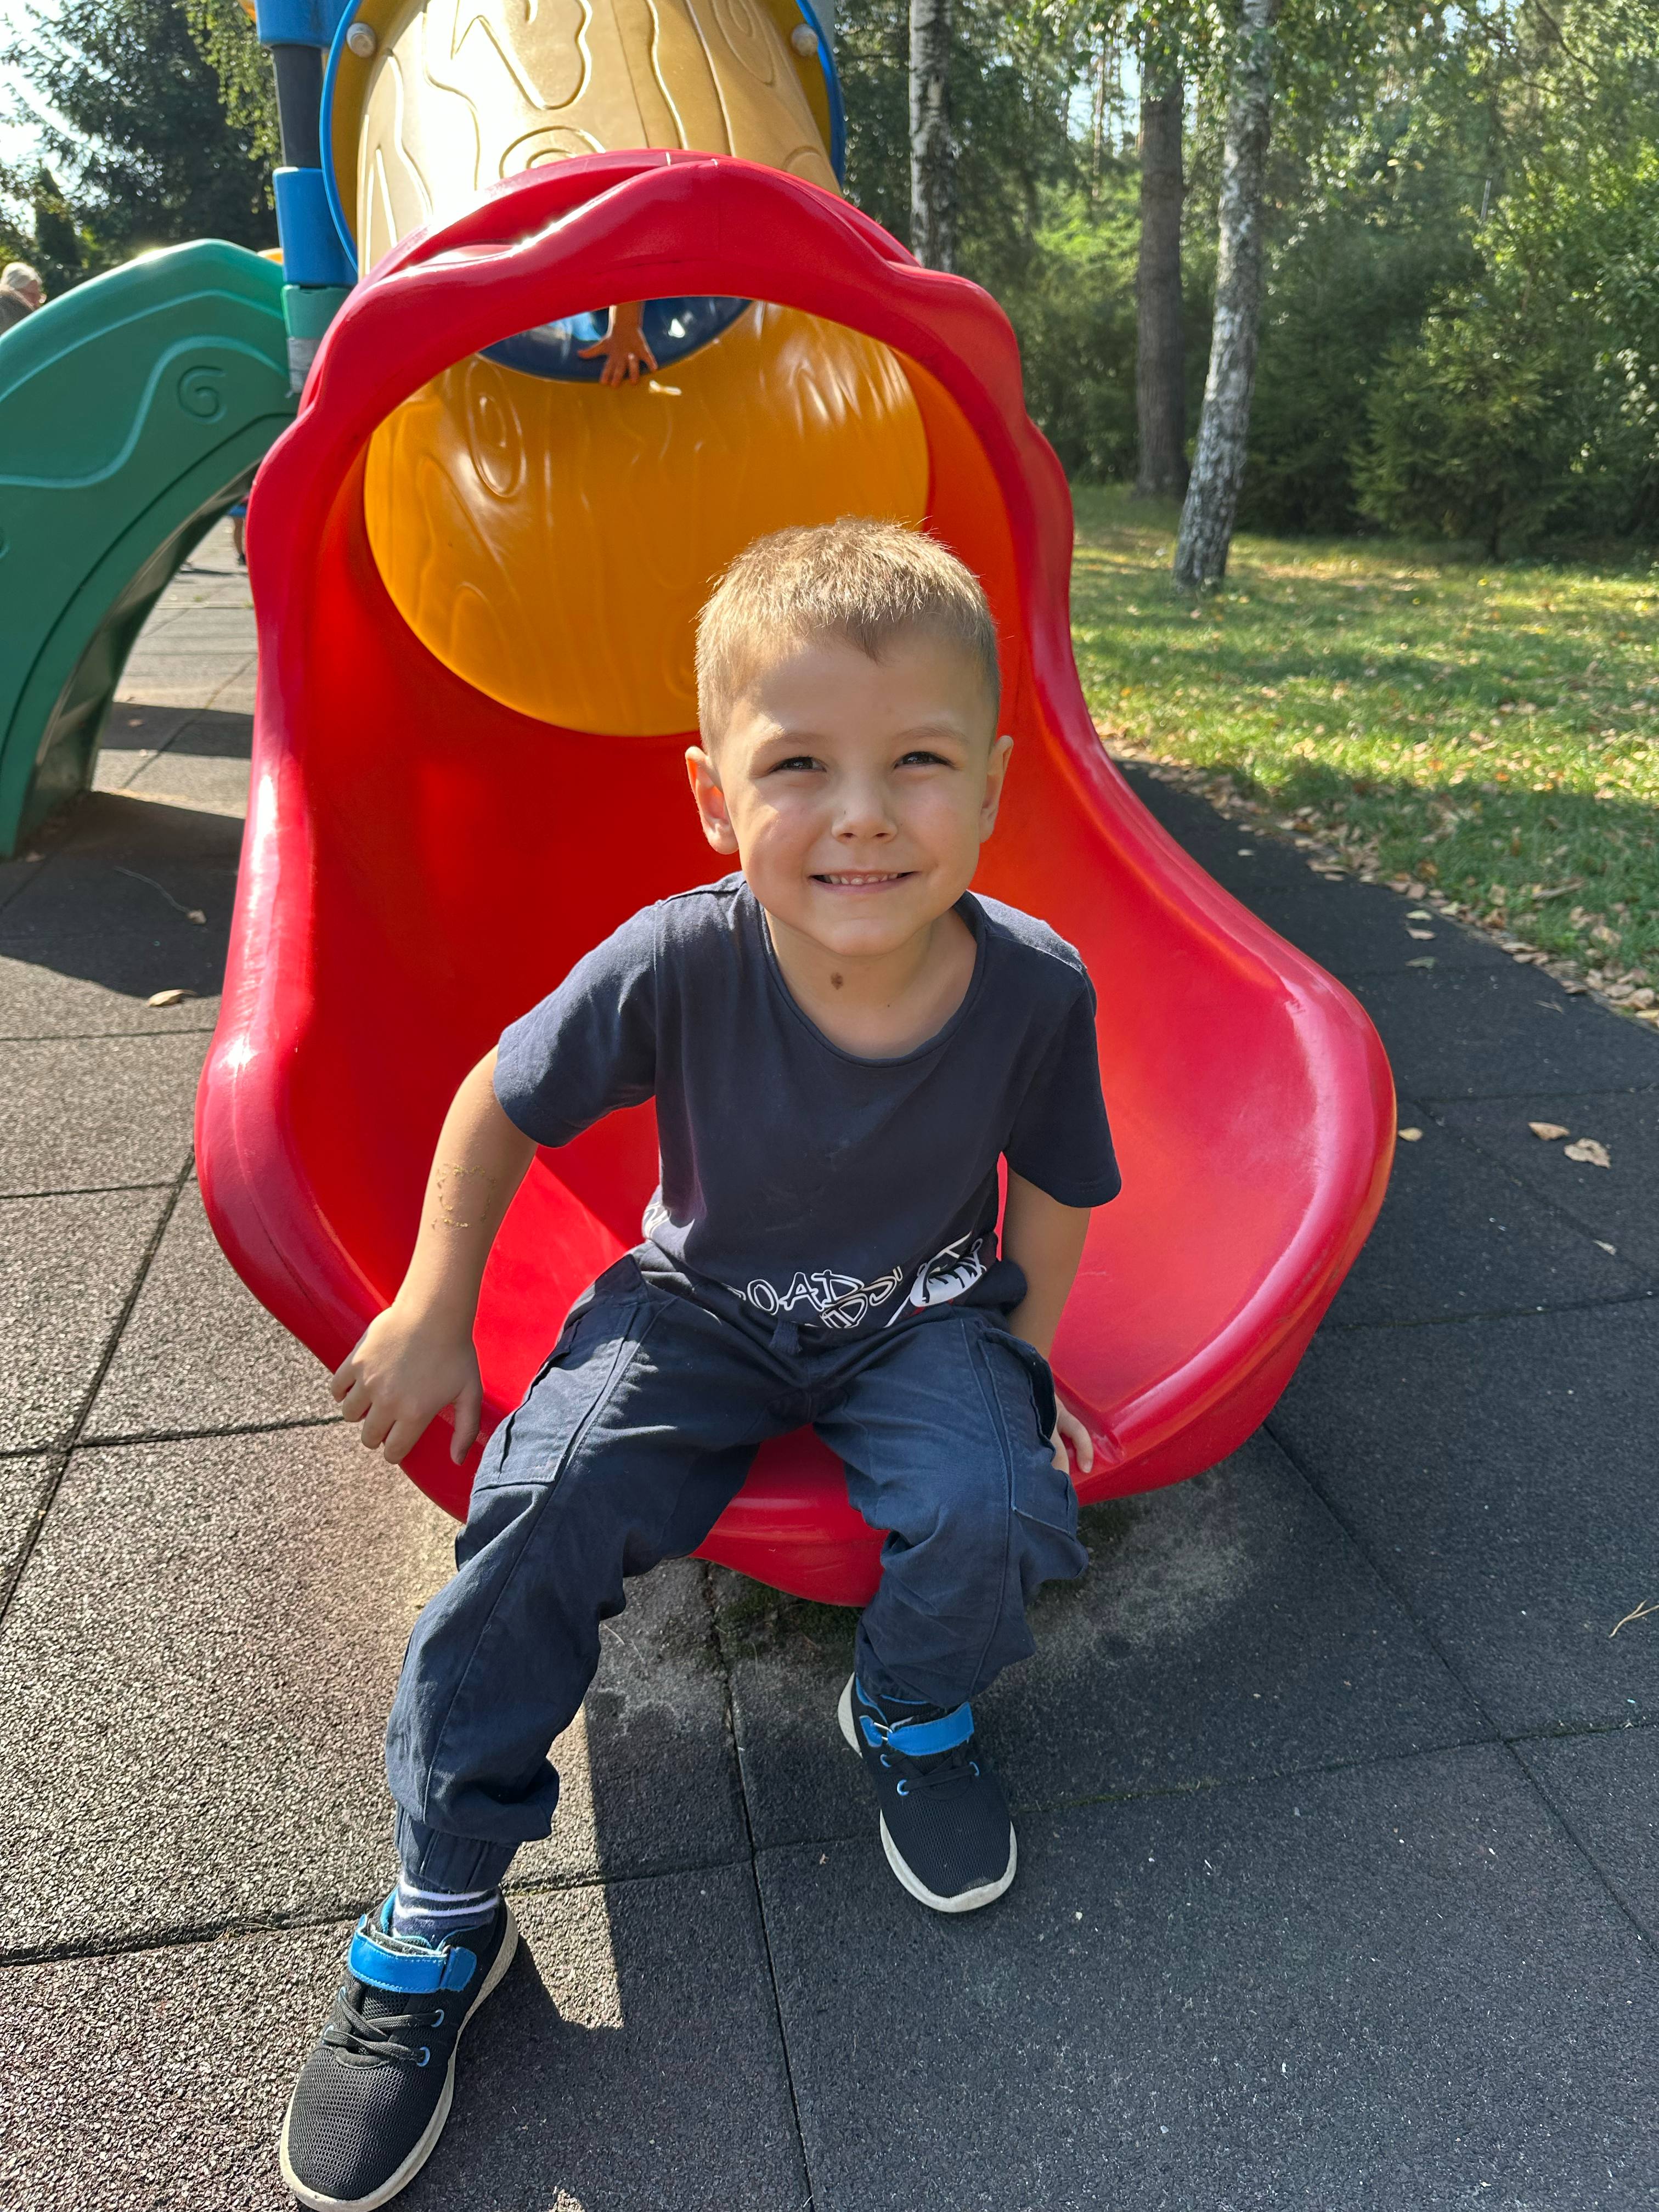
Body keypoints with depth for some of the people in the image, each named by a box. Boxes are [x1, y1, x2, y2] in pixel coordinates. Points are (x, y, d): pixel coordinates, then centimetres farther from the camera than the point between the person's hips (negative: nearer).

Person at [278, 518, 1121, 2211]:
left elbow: (1051, 1194, -2)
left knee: (996, 1511, -27)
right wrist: (434, 1310, -3)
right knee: (540, 1516, -21)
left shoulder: (1035, 990, -22)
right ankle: (438, 1927, 1)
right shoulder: (676, 963, -26)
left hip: (921, 1313, 1)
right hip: (700, 1303, 0)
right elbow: (500, 1102, -8)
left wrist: (1021, 1367, 2)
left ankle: (913, 1712, 12)